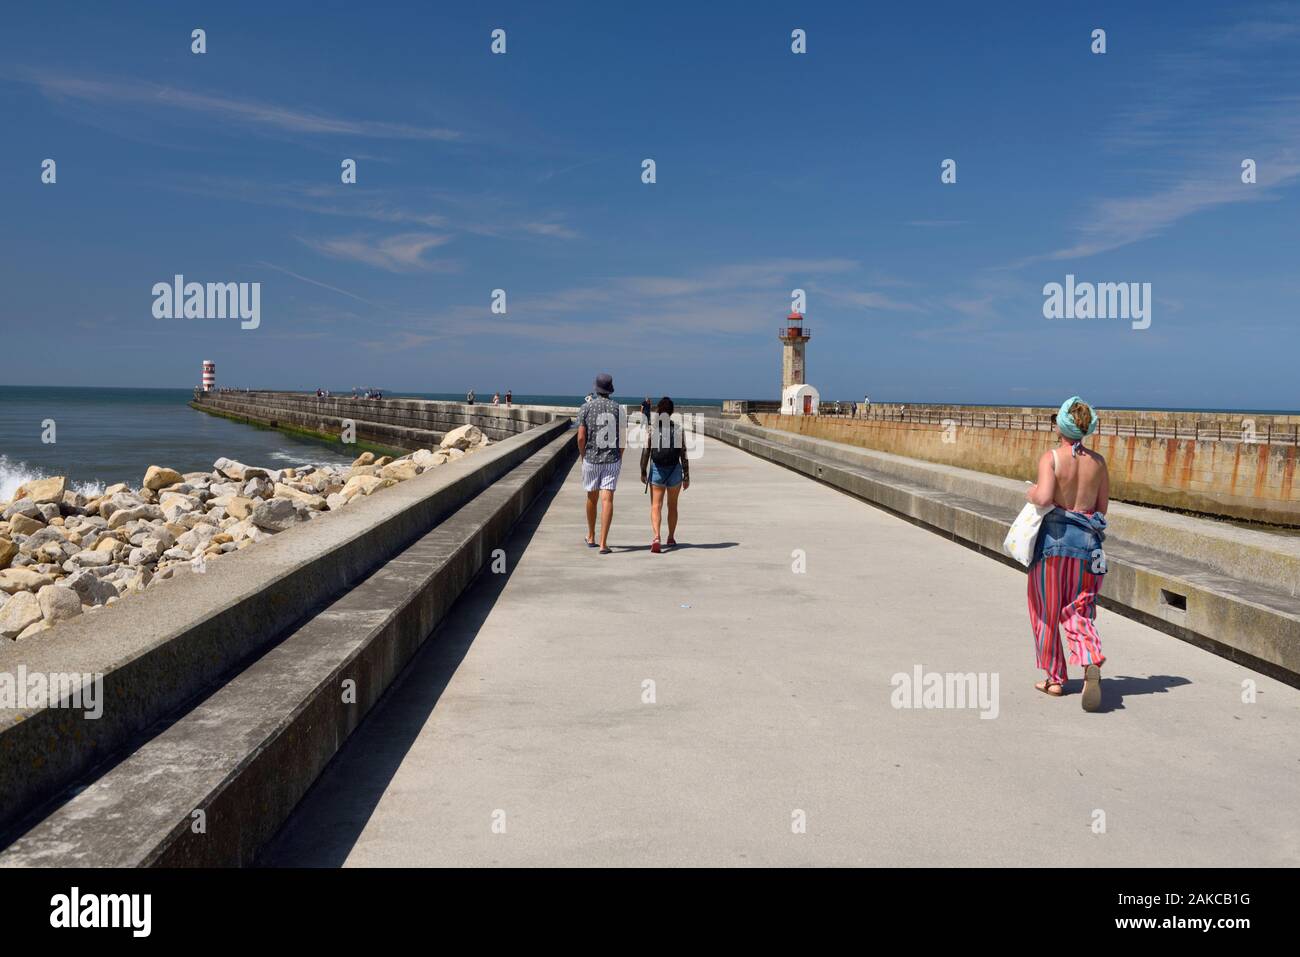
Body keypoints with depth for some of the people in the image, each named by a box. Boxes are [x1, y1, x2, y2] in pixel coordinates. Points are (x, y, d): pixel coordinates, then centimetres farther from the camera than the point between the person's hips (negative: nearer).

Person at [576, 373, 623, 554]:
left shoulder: (586, 408, -4)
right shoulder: (618, 409, -2)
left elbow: (581, 437, -7)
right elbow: (623, 438, -2)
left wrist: (583, 457, 8)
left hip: (591, 459, 1)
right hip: (612, 460, -1)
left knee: (592, 498, 17)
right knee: (607, 500, -5)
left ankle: (591, 537, 33)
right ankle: (603, 543, -12)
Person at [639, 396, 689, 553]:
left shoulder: (651, 427, -4)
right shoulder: (678, 428, -2)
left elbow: (646, 451, -7)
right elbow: (683, 454, -2)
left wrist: (643, 472, 1)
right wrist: (686, 476, 4)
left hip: (657, 470, -1)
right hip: (675, 470, 1)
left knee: (656, 506, -1)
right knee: (672, 506, 17)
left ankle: (656, 537, -22)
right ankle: (671, 538, 29)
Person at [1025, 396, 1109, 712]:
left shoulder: (1051, 457, -11)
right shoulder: (1097, 461, 4)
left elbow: (1044, 497, -24)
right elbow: (1103, 507, 9)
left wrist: (1031, 493, -3)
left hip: (1053, 537, -4)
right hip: (1087, 541, 4)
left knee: (1046, 611, 12)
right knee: (1078, 611, 11)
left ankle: (1055, 678, 21)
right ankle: (1091, 662, -15)